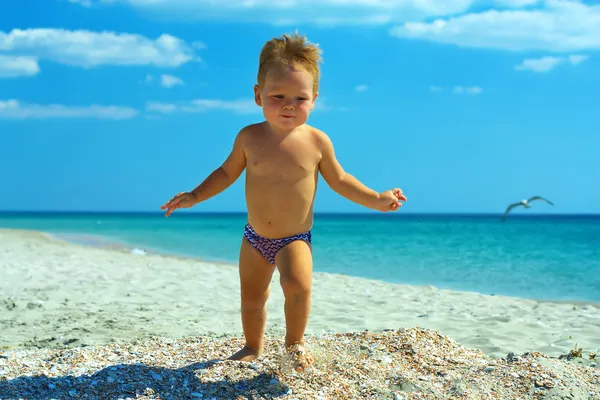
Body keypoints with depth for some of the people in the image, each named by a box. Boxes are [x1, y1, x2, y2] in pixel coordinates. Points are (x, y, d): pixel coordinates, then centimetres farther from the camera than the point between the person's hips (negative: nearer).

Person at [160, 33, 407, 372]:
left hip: (295, 239, -2)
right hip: (255, 238, 3)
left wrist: (377, 199, -3)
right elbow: (227, 172, 7)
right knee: (252, 298, 13)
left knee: (297, 284, -27)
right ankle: (253, 346, 40)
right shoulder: (249, 137, -9)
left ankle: (295, 341, 0)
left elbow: (339, 180, 3)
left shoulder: (317, 141, -12)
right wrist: (194, 196, 1)